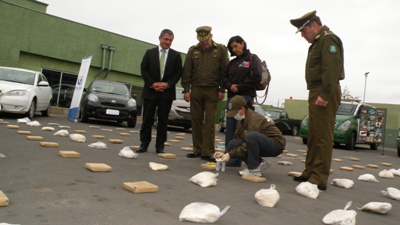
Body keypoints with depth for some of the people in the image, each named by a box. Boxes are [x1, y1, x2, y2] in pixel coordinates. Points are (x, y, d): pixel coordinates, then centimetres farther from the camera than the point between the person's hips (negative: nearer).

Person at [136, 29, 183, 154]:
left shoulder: (176, 55, 7)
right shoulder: (149, 53, 7)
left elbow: (178, 73, 2)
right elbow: (143, 70, 3)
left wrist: (168, 84, -12)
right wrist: (152, 84, -10)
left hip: (167, 92, 0)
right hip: (150, 91, 0)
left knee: (163, 120, 4)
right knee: (147, 119, 3)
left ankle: (160, 146, 11)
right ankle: (144, 144, 11)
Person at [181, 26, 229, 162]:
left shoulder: (220, 50, 3)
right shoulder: (193, 50, 9)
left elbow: (225, 71, 0)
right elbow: (187, 71, 6)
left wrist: (222, 90, -5)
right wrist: (186, 89, 0)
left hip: (212, 91, -2)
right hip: (196, 90, 3)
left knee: (210, 122, -3)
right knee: (196, 121, 5)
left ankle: (207, 152, 0)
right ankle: (197, 150, 14)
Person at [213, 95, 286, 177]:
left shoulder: (254, 119, -25)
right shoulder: (243, 119, 1)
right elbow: (237, 137, 3)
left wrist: (230, 154, -25)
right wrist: (225, 153, -7)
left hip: (276, 144, -8)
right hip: (263, 144, 8)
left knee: (251, 136, -37)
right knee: (233, 144, -10)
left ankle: (254, 169, -21)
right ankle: (259, 163, 2)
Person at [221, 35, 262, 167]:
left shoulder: (253, 58, 3)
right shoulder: (232, 62, 19)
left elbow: (256, 78, -8)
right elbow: (225, 78, 16)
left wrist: (239, 87, -10)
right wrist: (230, 86, -6)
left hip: (245, 97, -6)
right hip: (231, 97, 6)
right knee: (230, 129, 4)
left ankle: (236, 159, -6)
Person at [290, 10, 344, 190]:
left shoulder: (328, 40, -9)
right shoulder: (317, 42, 24)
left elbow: (331, 70, -21)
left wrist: (325, 94, -26)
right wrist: (316, 94, 15)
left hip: (324, 94, -11)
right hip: (316, 92, 11)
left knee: (323, 136, -10)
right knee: (313, 136, 13)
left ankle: (319, 179, -7)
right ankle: (310, 172, 20)